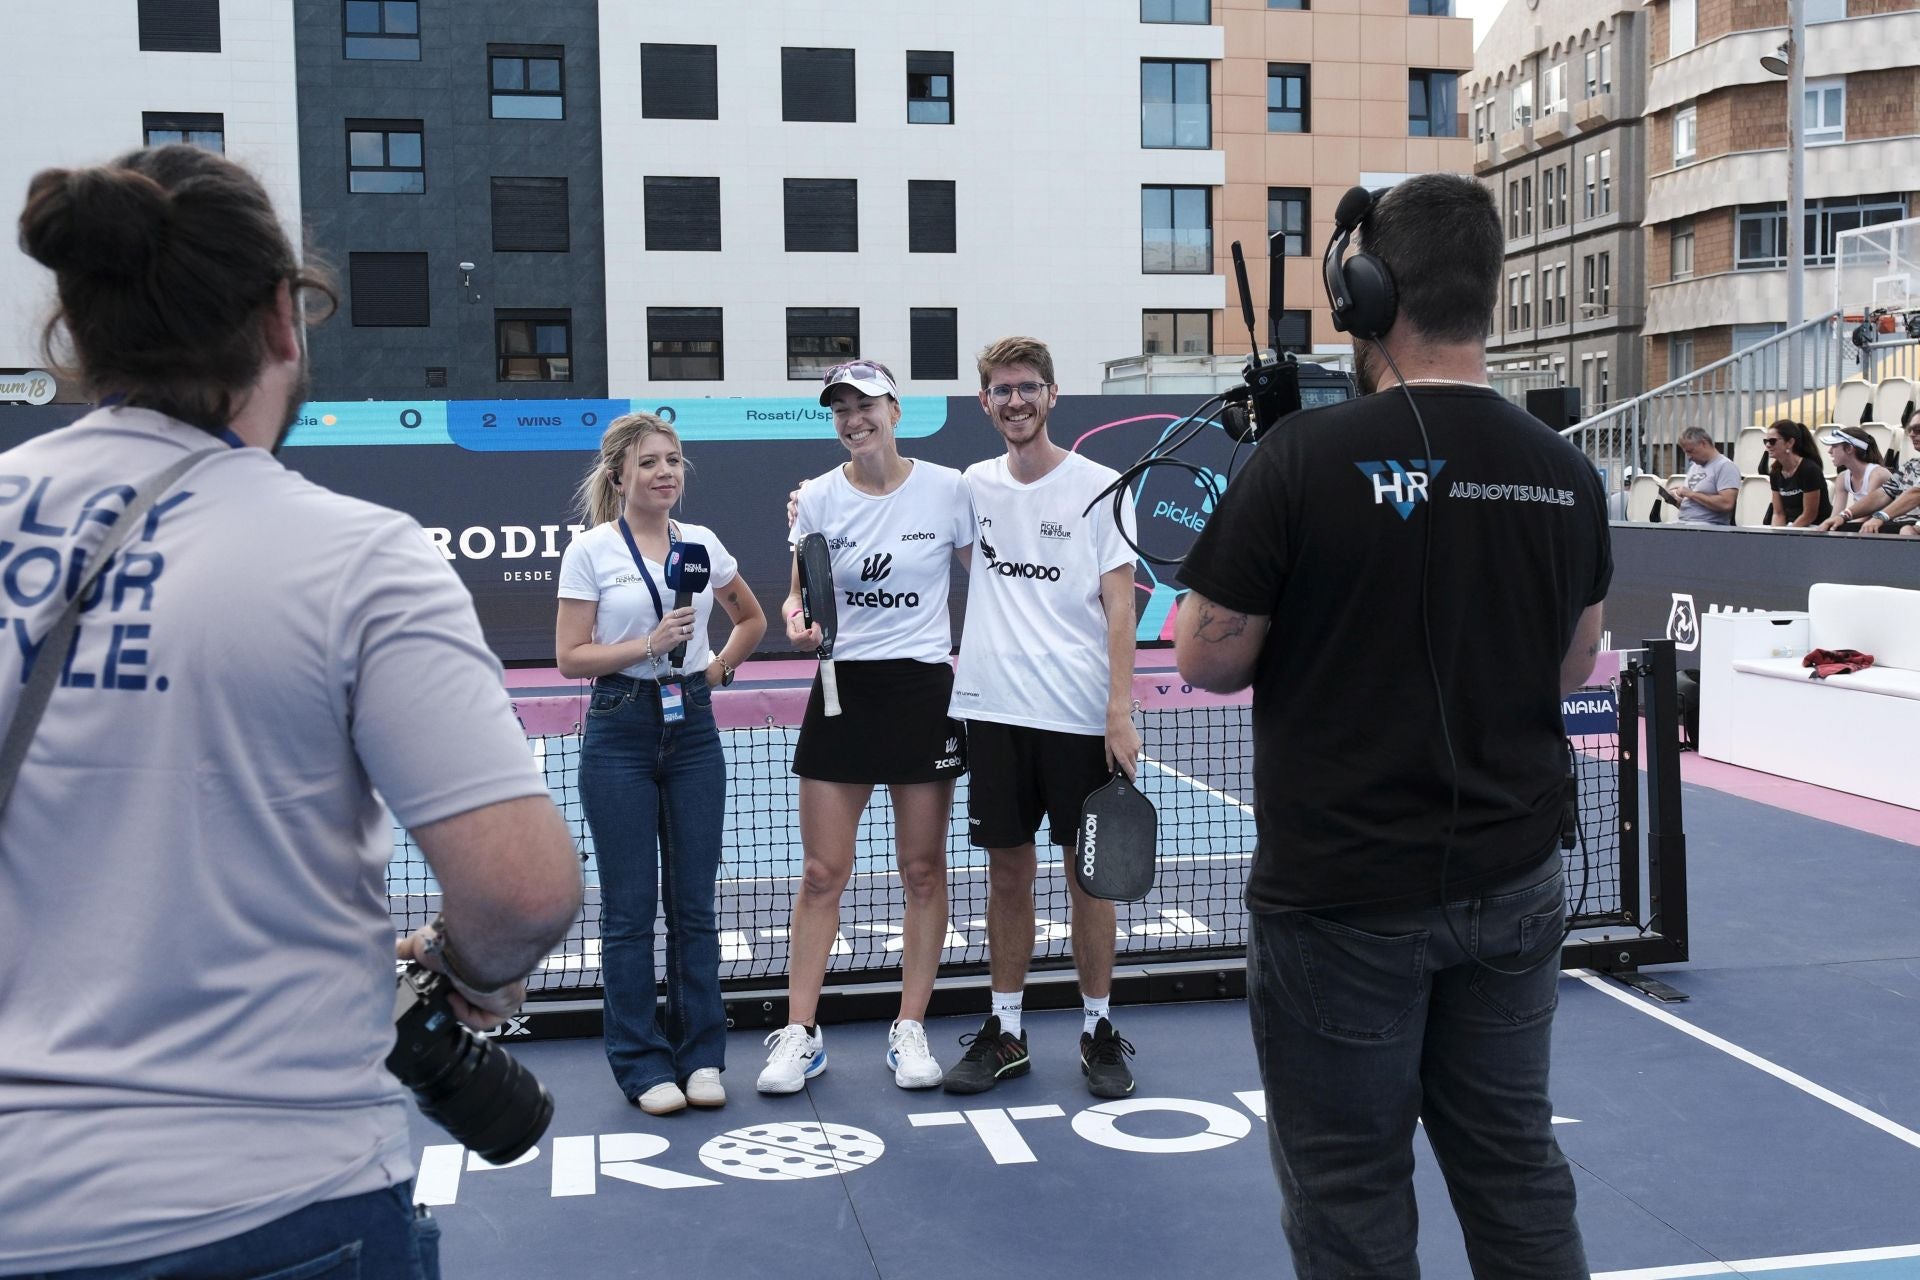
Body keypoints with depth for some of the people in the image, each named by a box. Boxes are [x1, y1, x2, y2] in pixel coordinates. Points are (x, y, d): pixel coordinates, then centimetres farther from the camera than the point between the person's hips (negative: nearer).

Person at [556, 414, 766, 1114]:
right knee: (630, 906, 1)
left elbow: (752, 619, 22)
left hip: (692, 730, 3)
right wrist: (649, 644, -18)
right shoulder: (591, 550, -4)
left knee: (694, 901, 6)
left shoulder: (702, 544, 7)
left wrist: (719, 665, 8)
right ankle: (643, 1065, 11)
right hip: (620, 734, -3)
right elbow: (570, 658, -8)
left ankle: (701, 1057, 17)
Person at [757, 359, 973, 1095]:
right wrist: (798, 619, -17)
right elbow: (800, 595, 7)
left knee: (923, 869, 6)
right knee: (823, 873, 2)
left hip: (925, 691, -1)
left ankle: (910, 1031, 18)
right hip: (842, 689, 1)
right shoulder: (819, 498, 2)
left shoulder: (949, 489, -2)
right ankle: (799, 1035, 11)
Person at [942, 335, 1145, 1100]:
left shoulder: (1098, 487, -3)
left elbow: (1119, 607, -6)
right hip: (994, 711, 3)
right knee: (1006, 872, 8)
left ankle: (1098, 1030, 18)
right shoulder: (974, 485, 8)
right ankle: (1005, 1032, 18)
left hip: (1081, 715, -3)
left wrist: (1120, 709, -14)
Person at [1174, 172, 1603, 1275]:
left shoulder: (1304, 459, -16)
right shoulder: (1568, 476, 0)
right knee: (1518, 1175, 17)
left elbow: (1207, 658, -9)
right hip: (1512, 886, 5)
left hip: (1343, 902, -5)